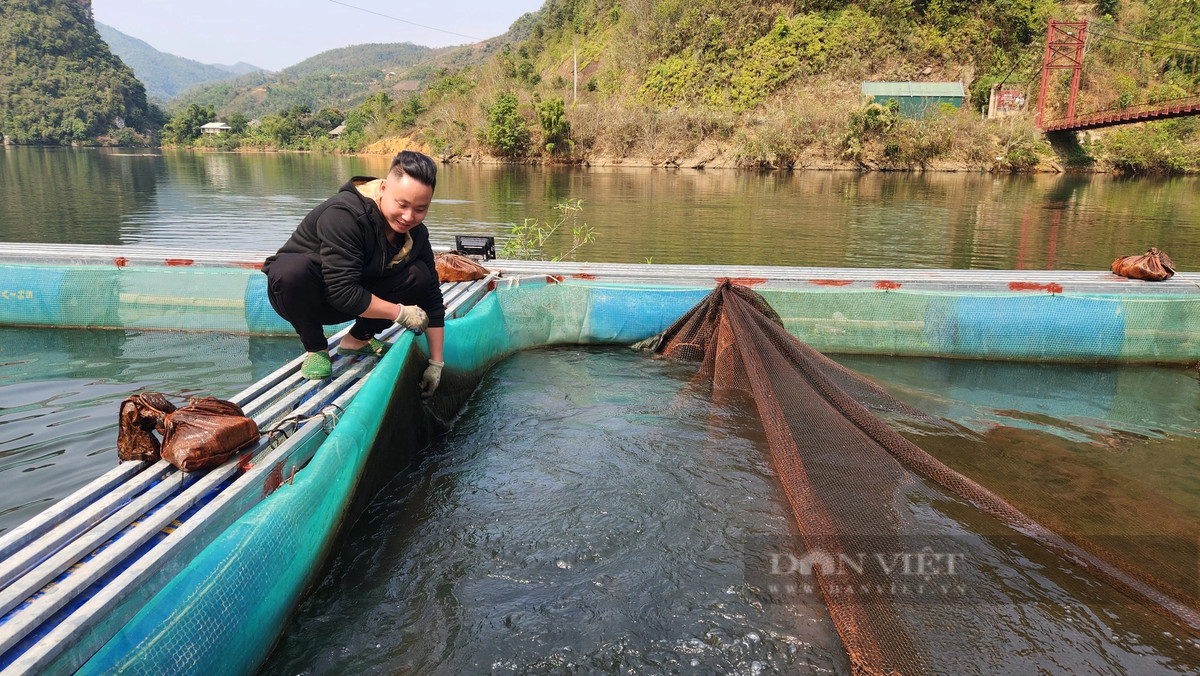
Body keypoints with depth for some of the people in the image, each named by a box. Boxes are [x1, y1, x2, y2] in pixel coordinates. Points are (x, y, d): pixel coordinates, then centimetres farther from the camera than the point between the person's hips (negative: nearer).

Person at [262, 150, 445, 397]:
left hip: (354, 296, 6)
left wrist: (436, 363, -7)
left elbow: (432, 300, -6)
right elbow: (342, 292, -35)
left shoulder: (416, 234, -9)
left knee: (420, 276, -16)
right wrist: (399, 312, -25)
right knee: (293, 269, -41)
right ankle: (315, 348, -12)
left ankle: (358, 339, 4)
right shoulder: (344, 214, -31)